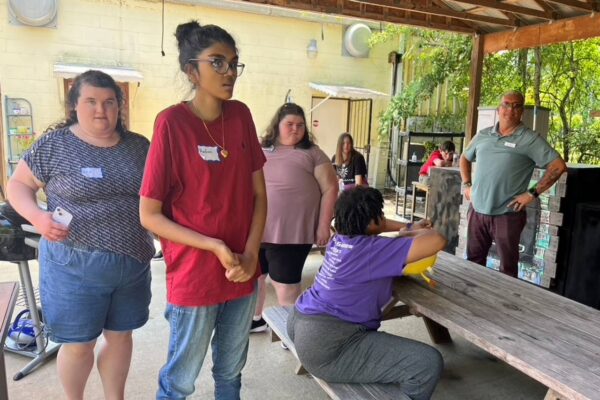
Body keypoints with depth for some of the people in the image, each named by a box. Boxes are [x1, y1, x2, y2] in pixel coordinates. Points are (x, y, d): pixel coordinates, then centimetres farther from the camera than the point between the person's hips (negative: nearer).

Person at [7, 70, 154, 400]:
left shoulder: (139, 146, 3)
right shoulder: (55, 144, -7)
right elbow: (17, 184, 1)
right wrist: (37, 216, -18)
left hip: (133, 263, 4)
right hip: (75, 266, -3)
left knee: (121, 335, 18)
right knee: (79, 344, 11)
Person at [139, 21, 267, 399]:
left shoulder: (241, 115, 1)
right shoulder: (172, 122, -14)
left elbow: (259, 193, 3)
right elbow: (149, 215, -11)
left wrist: (251, 254, -9)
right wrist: (215, 246, -19)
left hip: (243, 272, 5)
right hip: (193, 276, -4)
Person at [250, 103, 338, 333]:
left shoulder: (312, 153, 0)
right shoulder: (261, 151, 10)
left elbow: (330, 189, -3)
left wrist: (323, 226, -8)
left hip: (290, 232, -4)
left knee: (286, 284, 2)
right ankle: (255, 319, 40)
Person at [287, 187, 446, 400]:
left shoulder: (341, 238, 4)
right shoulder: (372, 250, -21)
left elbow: (366, 224, 28)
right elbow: (437, 241, -22)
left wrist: (408, 227, 18)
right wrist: (411, 233, -1)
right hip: (326, 348, -10)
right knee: (428, 364, -14)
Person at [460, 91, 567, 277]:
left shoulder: (530, 139, -5)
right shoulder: (483, 135, 9)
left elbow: (558, 166, -9)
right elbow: (465, 158, 23)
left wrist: (532, 193, -13)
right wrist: (467, 185, 10)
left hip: (507, 214, -4)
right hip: (477, 210, 4)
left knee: (507, 268, 7)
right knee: (473, 261, 15)